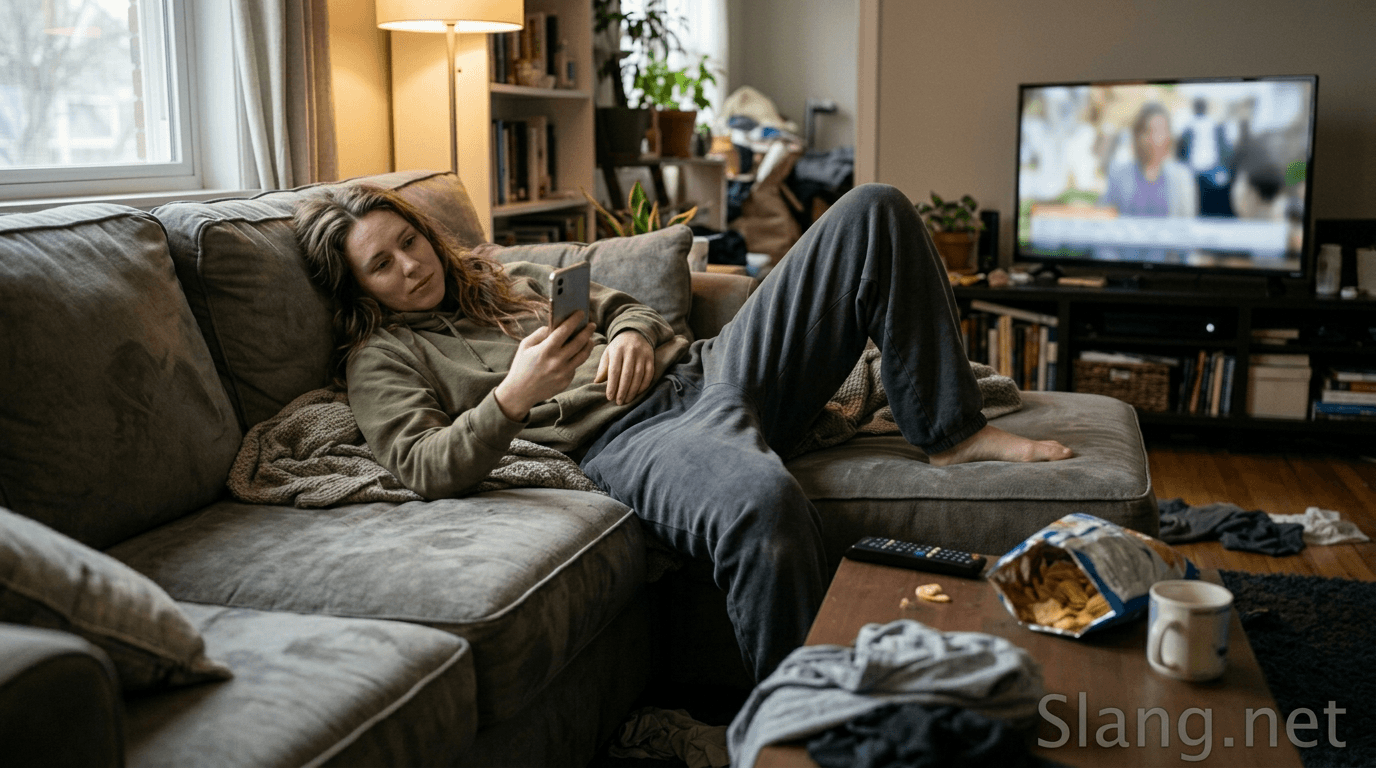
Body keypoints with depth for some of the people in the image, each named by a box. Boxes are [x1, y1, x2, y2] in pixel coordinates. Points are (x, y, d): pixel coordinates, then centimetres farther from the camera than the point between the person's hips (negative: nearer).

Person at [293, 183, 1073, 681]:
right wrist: (512, 397, -25)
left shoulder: (504, 278, 26)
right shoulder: (383, 359, 8)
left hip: (704, 365, 8)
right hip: (632, 437, -7)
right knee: (766, 502, -46)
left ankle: (951, 429, -1)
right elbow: (422, 468, -10)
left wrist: (632, 335, 3)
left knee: (873, 210, -3)